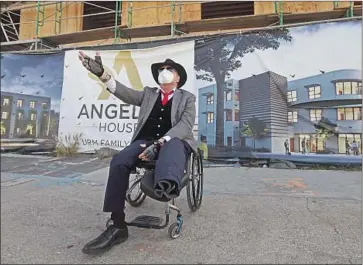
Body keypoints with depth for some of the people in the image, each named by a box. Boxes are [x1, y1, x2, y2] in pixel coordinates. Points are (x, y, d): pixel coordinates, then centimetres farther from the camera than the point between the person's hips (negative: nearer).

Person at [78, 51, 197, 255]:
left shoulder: (187, 98, 14)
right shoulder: (149, 93, 25)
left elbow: (186, 124, -4)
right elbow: (126, 93, 6)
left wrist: (160, 142, -22)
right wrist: (102, 74, -13)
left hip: (174, 141, -2)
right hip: (146, 141, 3)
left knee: (172, 146, -39)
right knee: (119, 161, -26)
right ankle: (118, 226, -21)